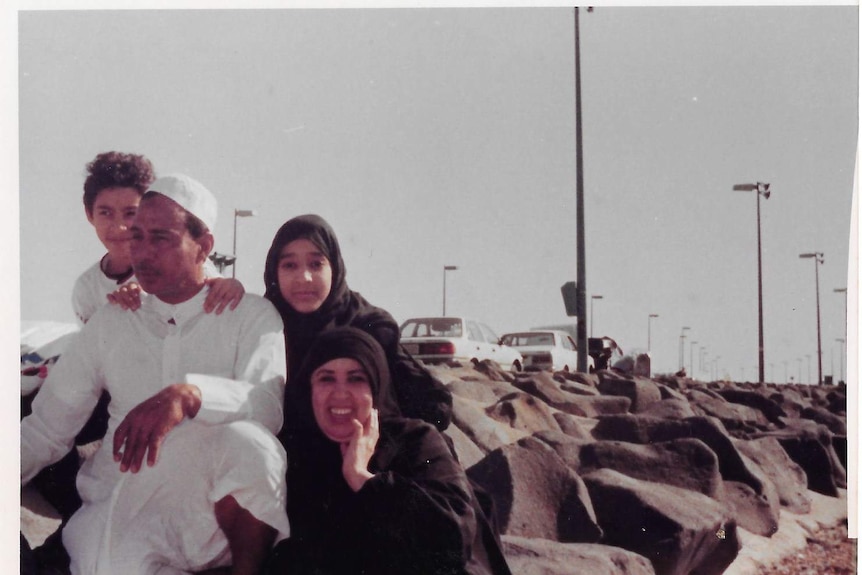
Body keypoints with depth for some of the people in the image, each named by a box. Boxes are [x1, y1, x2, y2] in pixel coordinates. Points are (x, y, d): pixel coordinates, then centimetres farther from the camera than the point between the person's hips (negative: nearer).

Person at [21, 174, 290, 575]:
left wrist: (187, 395, -33)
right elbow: (47, 429, 12)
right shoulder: (109, 323, 13)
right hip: (123, 508, 0)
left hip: (215, 508, 0)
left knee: (246, 440, -32)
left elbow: (267, 406, -15)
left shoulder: (251, 316, 4)